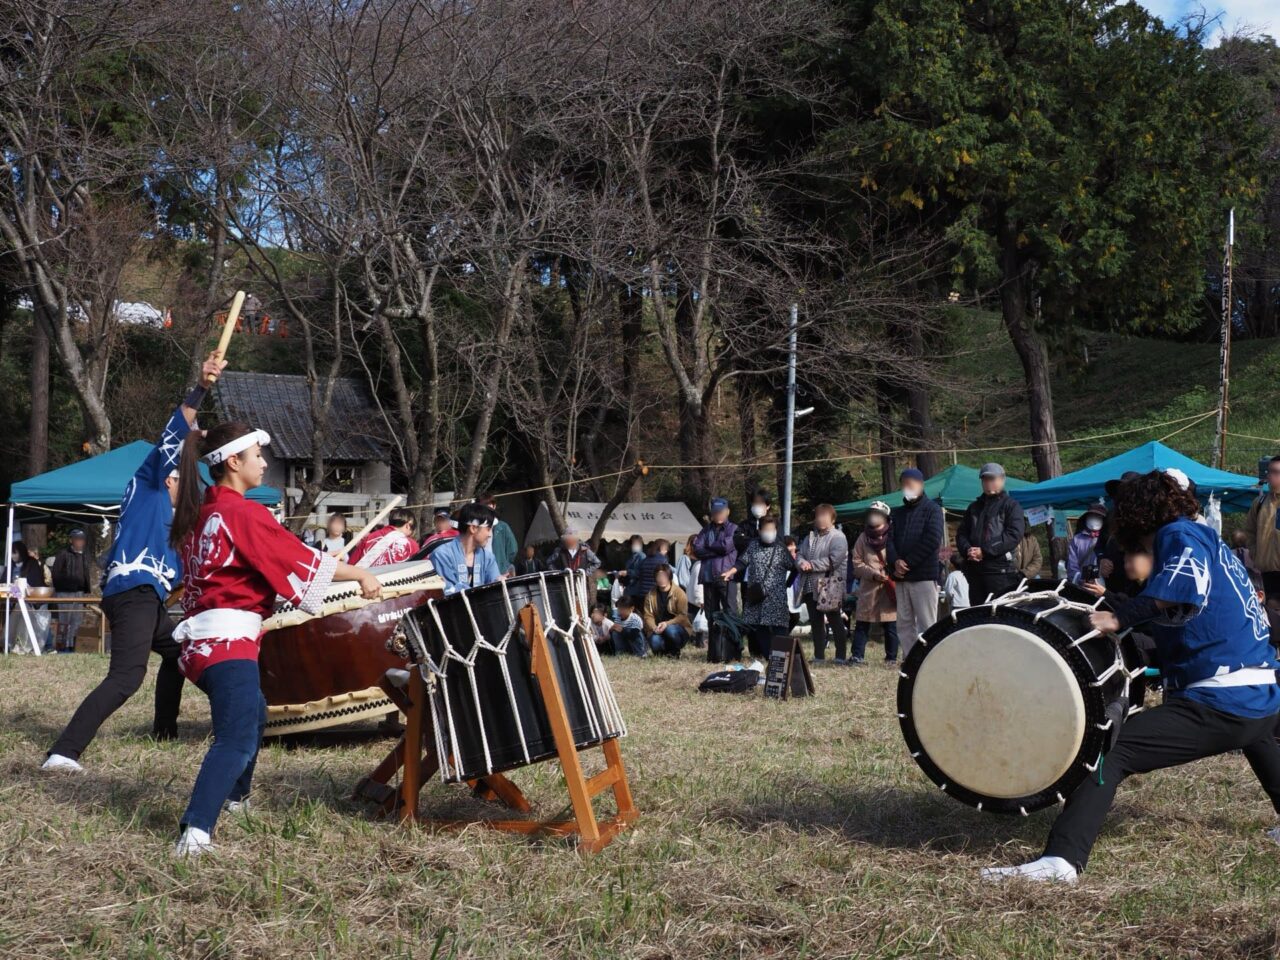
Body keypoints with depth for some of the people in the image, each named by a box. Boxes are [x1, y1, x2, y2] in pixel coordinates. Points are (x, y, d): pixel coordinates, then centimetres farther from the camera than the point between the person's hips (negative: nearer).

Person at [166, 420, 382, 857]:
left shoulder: (200, 512, 15)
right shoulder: (242, 512, -11)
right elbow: (300, 559, -9)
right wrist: (361, 575, 1)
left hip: (200, 638, 10)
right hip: (228, 640, -10)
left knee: (252, 713, 31)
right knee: (237, 738, -20)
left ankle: (234, 797, 46)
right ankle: (195, 832, -35)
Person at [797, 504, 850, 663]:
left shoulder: (838, 537, -6)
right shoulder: (811, 537, 17)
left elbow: (833, 560, -18)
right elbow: (800, 554, 13)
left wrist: (811, 565, -15)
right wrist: (802, 563, -11)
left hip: (829, 588, -7)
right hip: (811, 587, 7)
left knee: (835, 622, -2)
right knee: (816, 622, 12)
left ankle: (841, 656, 2)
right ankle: (819, 655, 18)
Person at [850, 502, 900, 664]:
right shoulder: (863, 538, 6)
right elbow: (857, 563, 4)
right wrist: (873, 574, -11)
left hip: (891, 589, -2)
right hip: (868, 589, 2)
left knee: (891, 626, 3)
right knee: (862, 624, 3)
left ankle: (891, 658, 13)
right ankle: (858, 656, 8)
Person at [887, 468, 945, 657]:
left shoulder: (932, 510, 3)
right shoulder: (897, 513, 20)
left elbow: (933, 540, -9)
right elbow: (889, 538, 8)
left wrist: (908, 563, -12)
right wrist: (896, 562, -12)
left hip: (924, 576, -6)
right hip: (901, 577, 6)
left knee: (926, 625, -8)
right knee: (904, 624, 5)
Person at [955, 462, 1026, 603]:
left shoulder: (1011, 506, 5)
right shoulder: (974, 507, 23)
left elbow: (1014, 534, -9)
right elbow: (961, 533, 17)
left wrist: (985, 551, -15)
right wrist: (967, 550, -7)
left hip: (1000, 569, -5)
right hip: (974, 570, 5)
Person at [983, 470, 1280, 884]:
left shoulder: (1180, 535, -3)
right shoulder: (1211, 540, 23)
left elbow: (1188, 584, -26)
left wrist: (1120, 617, -30)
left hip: (1218, 706, -10)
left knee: (1107, 751, -18)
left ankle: (1062, 859, -33)